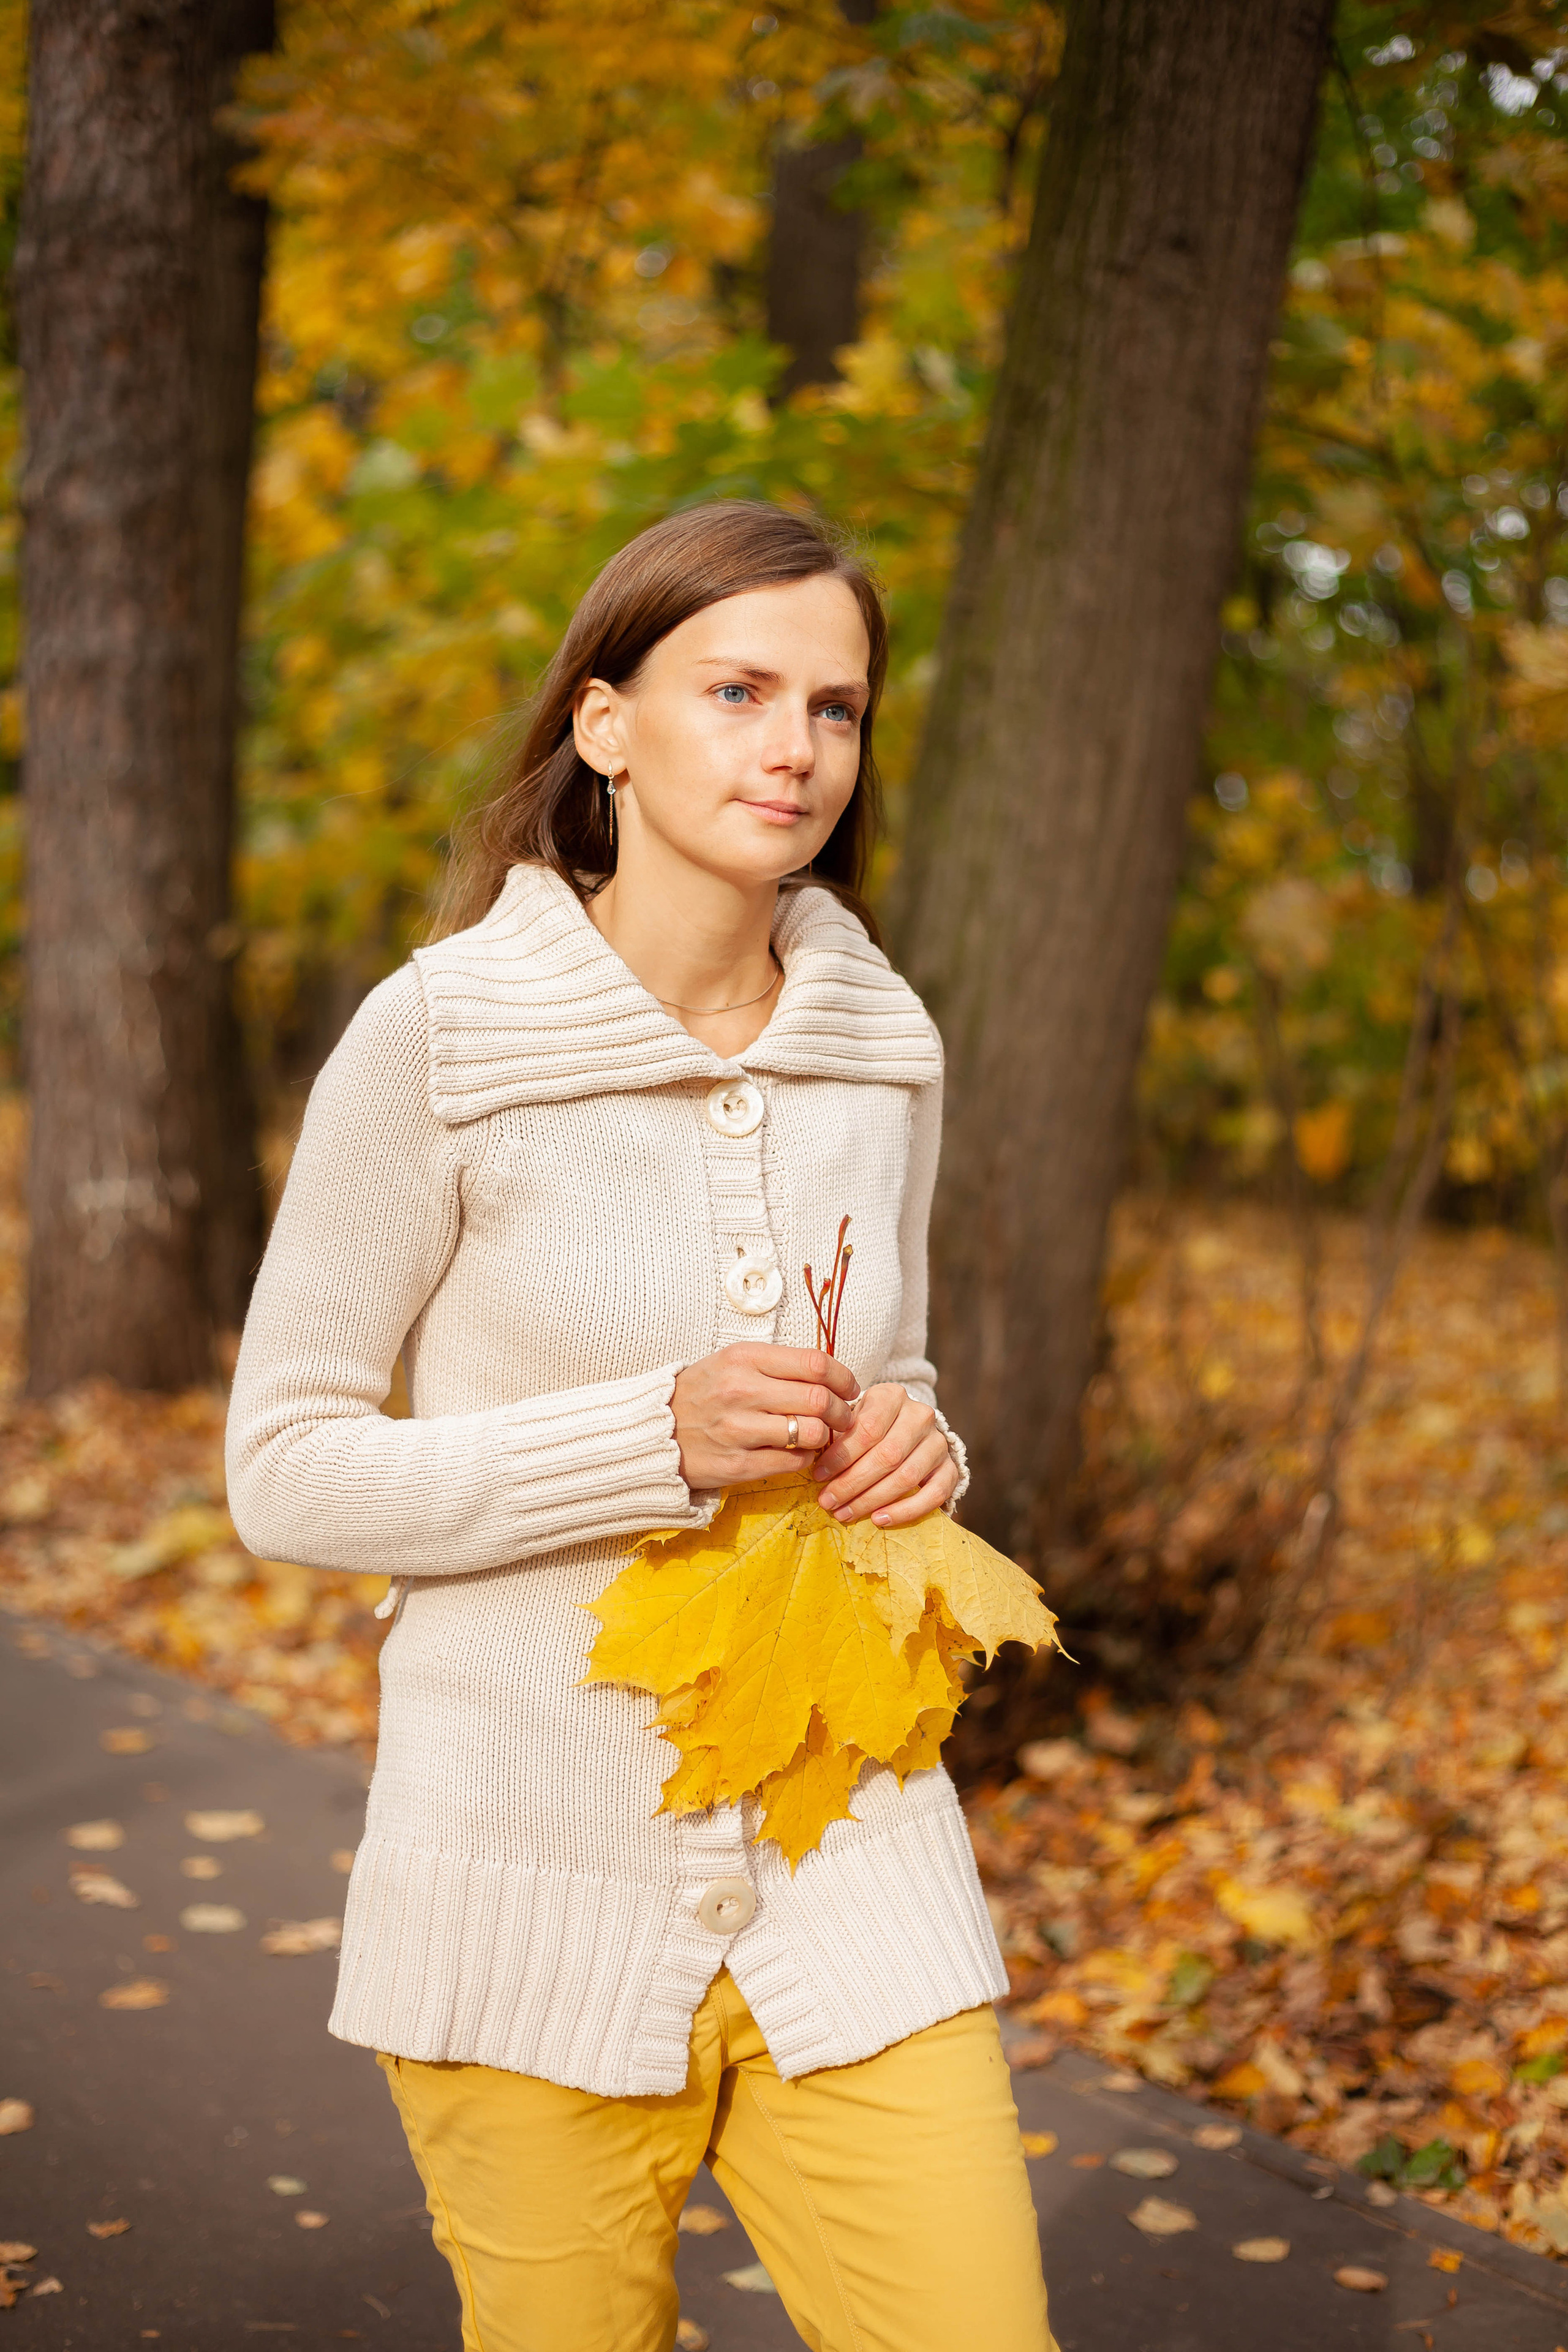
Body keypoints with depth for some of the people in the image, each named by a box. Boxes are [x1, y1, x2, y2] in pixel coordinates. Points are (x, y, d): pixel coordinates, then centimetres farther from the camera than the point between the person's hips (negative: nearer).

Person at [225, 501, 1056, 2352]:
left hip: (850, 1873, 4)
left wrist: (909, 1442, -6)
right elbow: (287, 1470, -8)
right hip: (539, 1898, -3)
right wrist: (658, 1441, -21)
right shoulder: (441, 1038, -10)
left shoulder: (882, 1047, 4)